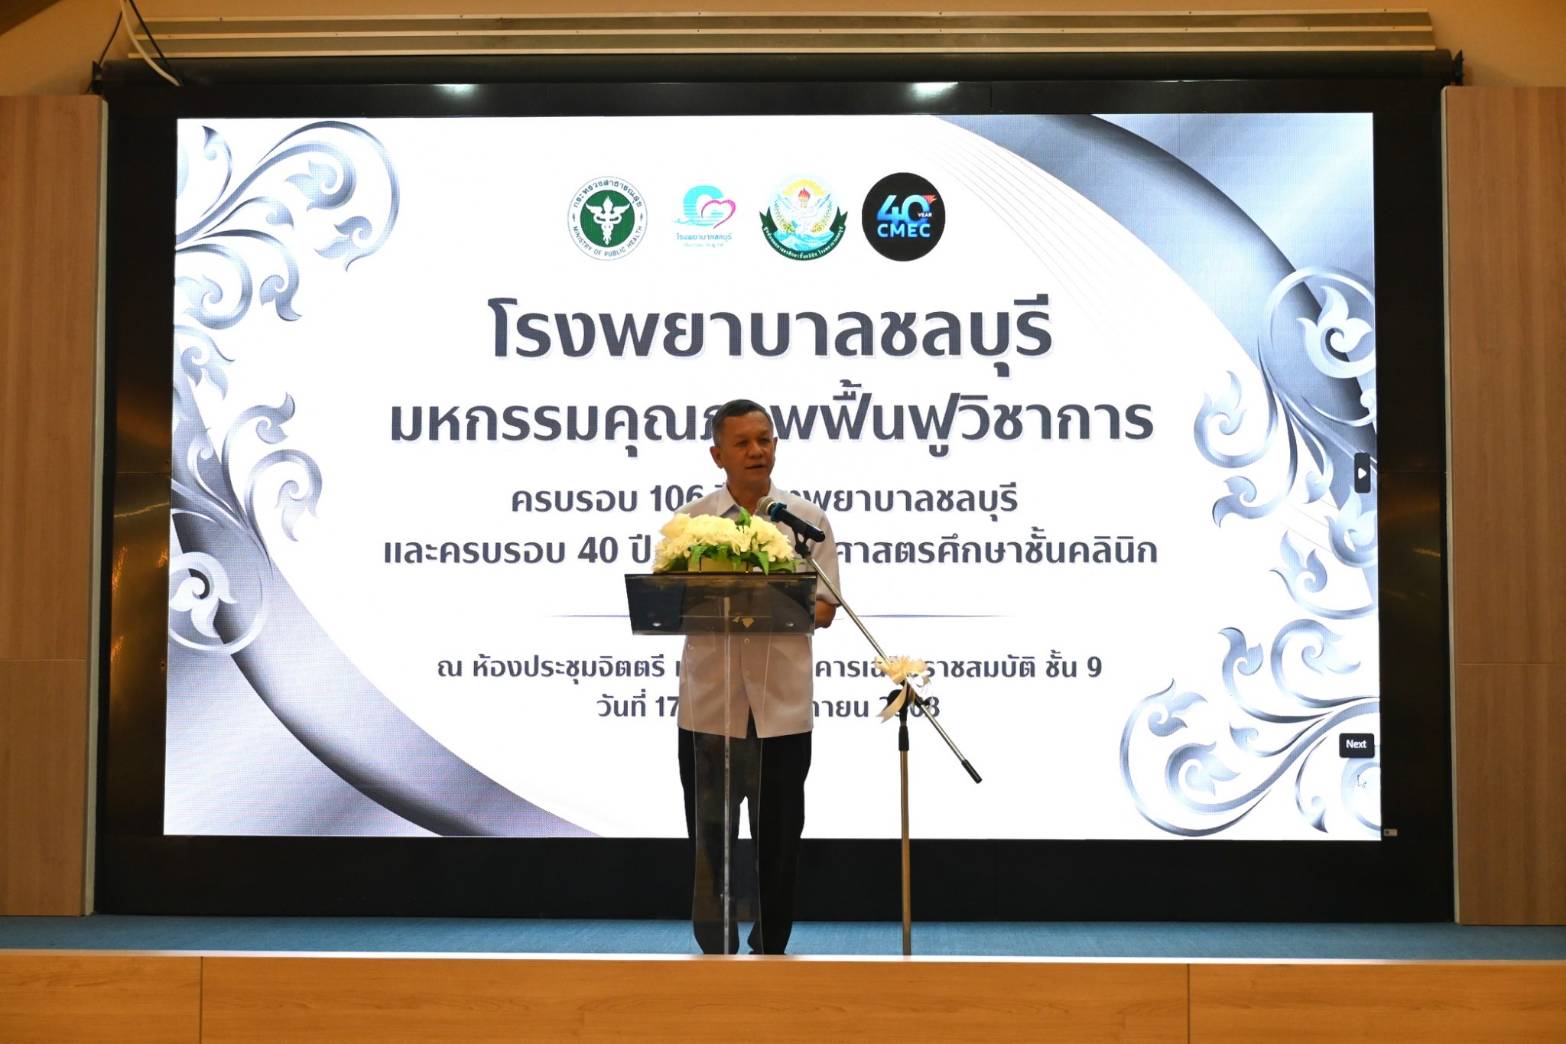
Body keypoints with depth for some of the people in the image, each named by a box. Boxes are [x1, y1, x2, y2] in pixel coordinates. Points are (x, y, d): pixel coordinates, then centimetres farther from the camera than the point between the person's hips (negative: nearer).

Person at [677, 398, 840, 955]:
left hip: (782, 704, 1)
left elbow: (824, 607, 4)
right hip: (709, 703, -1)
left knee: (779, 836, 8)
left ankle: (771, 950, 22)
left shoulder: (806, 519, 8)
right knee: (711, 835, 2)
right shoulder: (690, 522, 6)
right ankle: (715, 952, 12)